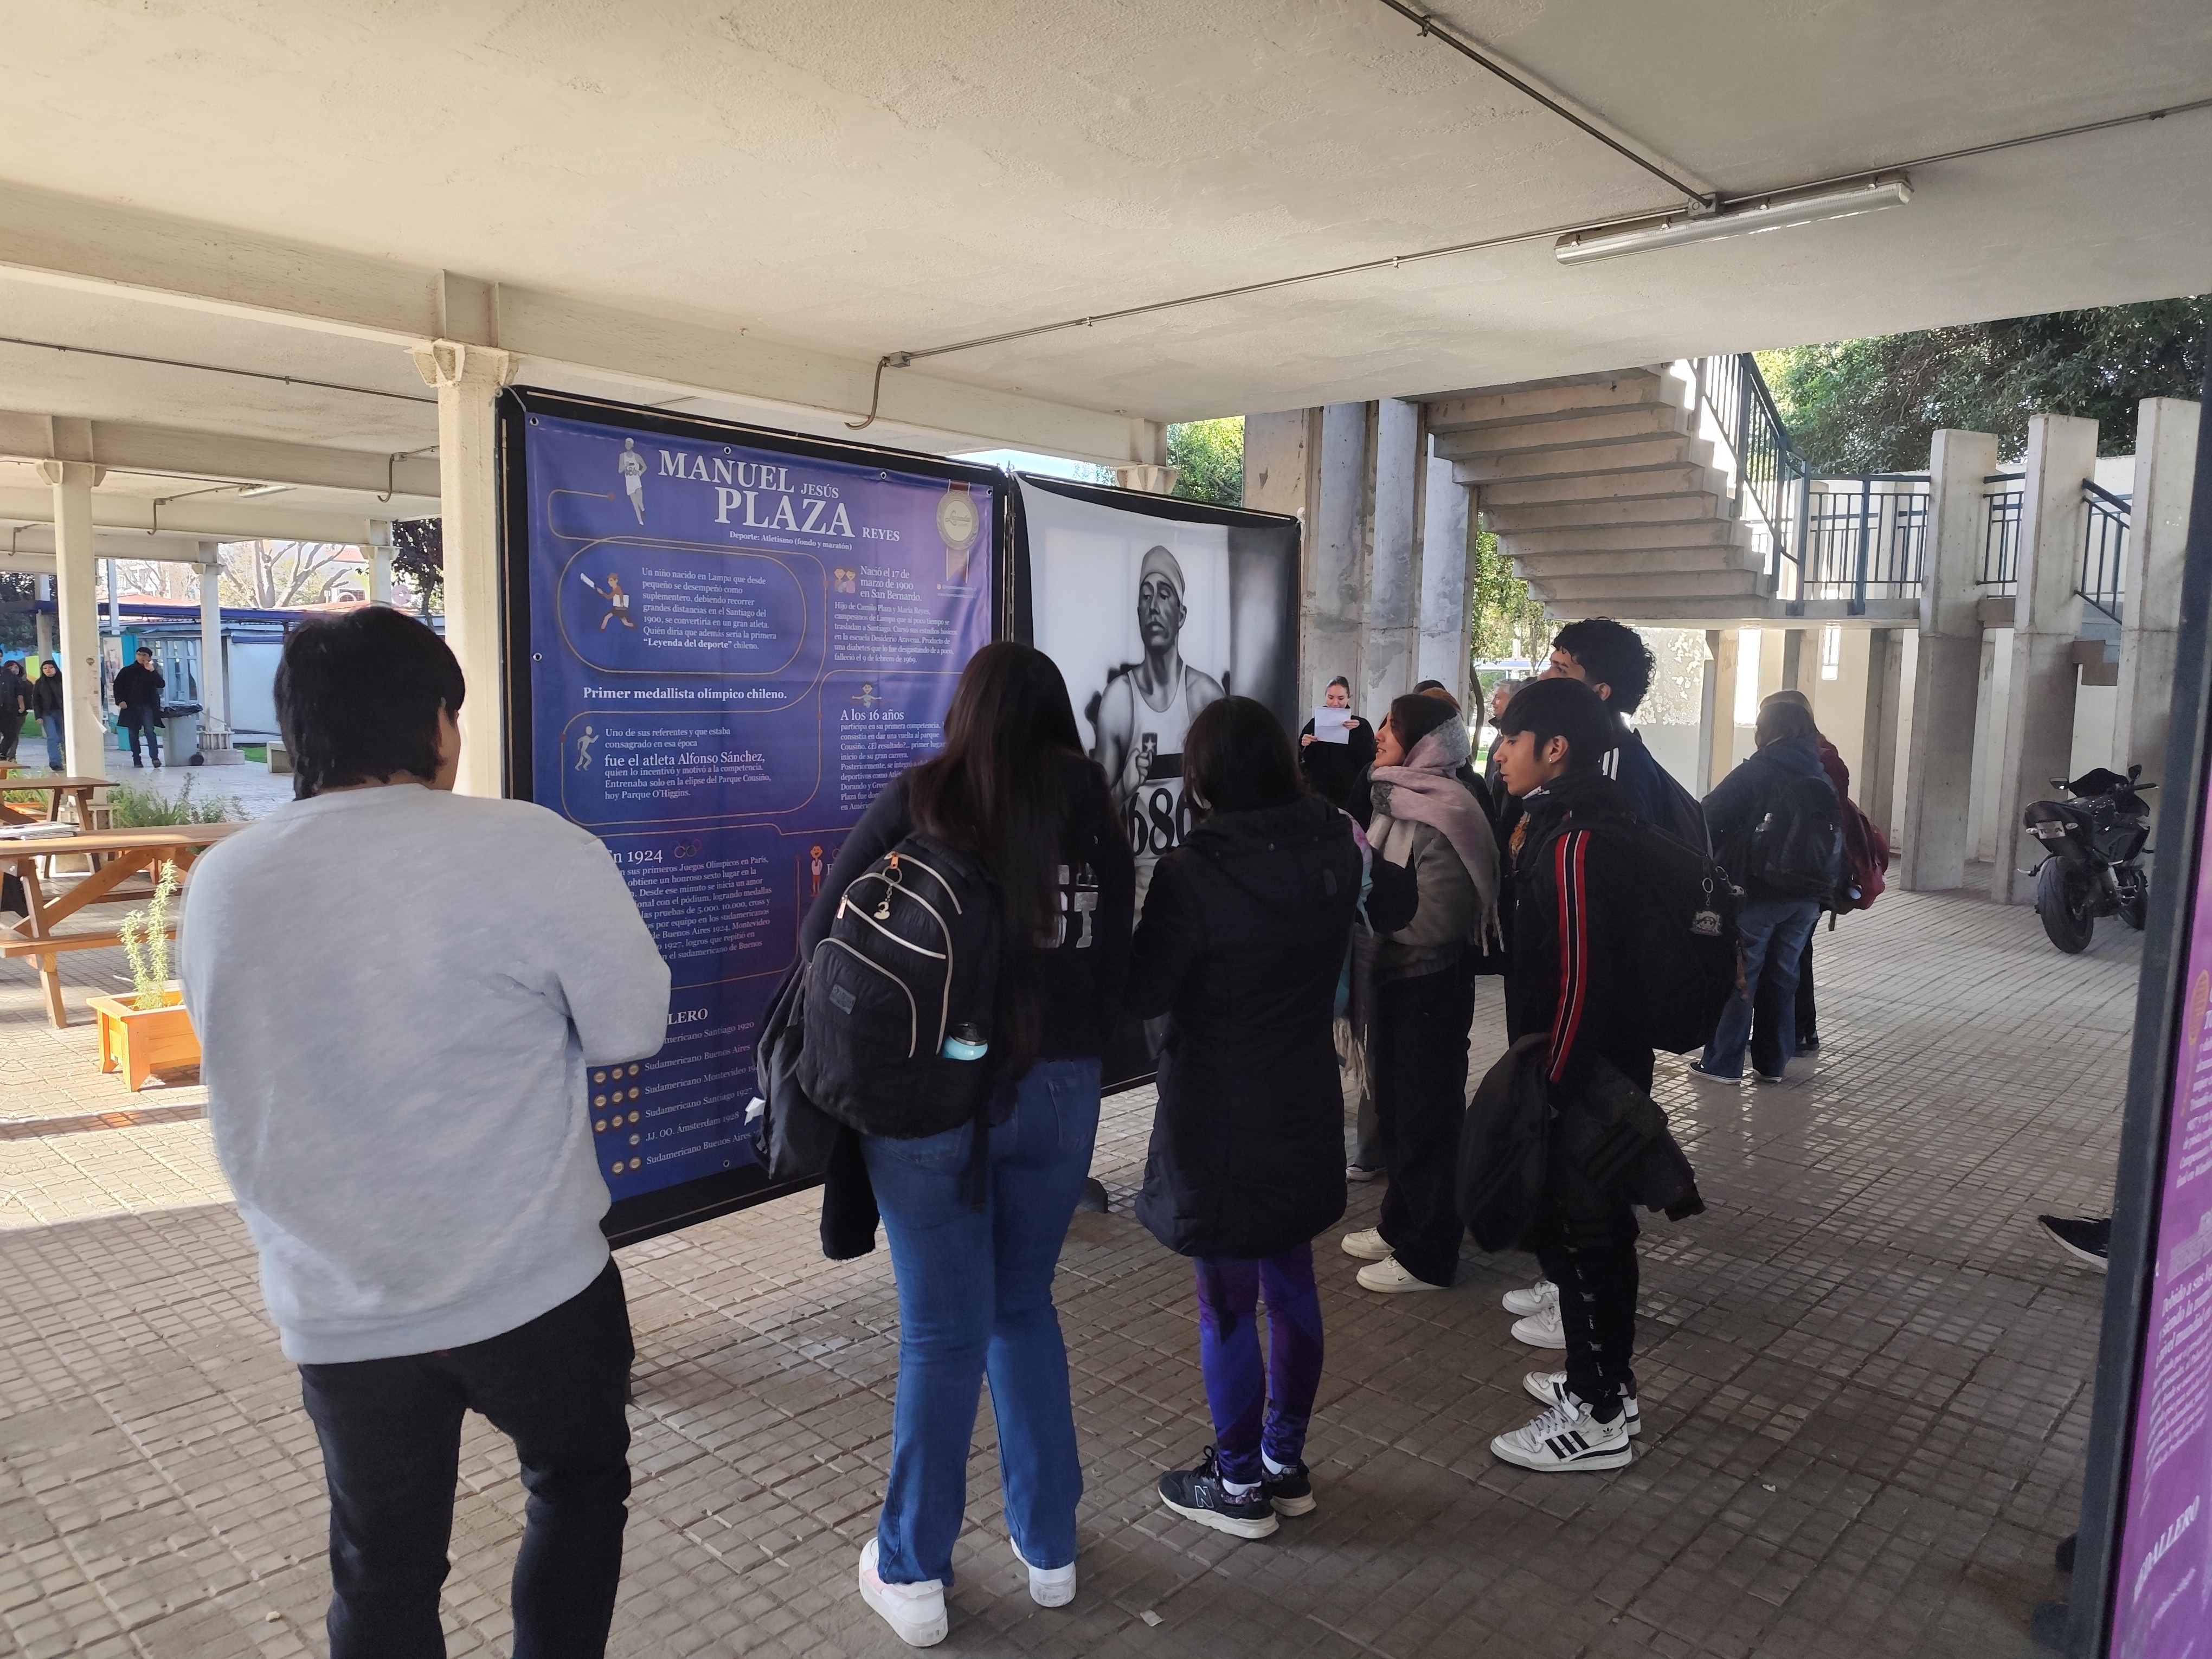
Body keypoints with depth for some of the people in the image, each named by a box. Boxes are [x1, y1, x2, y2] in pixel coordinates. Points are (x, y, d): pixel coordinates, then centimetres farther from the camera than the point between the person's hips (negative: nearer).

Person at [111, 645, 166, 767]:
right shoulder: (126, 671, 7)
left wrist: (152, 671, -18)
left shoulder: (152, 672, 7)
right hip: (131, 706, 2)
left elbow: (162, 685, -8)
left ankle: (155, 757, -22)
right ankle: (136, 760, 11)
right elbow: (118, 686, 7)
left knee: (149, 730, -17)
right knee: (133, 733, 6)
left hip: (148, 706, -2)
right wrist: (120, 701, -7)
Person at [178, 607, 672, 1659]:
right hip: (531, 1292, -4)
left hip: (336, 1315, 4)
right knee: (579, 1487, 24)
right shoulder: (535, 852, -19)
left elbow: (251, 1058, 10)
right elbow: (632, 1028, -11)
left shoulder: (219, 884, -3)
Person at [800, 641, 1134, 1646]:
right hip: (1059, 1092, 3)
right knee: (1025, 1308, 20)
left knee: (943, 1332, 8)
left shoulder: (920, 798, -4)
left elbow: (822, 938, -2)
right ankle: (1048, 1547, 30)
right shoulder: (1095, 815, 3)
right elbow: (1116, 973, 3)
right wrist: (1066, 1043, 13)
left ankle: (913, 1574, 23)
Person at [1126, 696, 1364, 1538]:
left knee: (1227, 1302, 9)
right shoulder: (1335, 848, -4)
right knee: (1292, 1283, 18)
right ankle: (1286, 1462, 34)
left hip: (1221, 1120, -6)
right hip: (1307, 1109, 6)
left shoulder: (1192, 873, -22)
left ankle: (1241, 1484, 24)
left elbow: (1143, 995, -14)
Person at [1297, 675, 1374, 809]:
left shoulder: (1361, 725, 0)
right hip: (1319, 795, 2)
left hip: (1350, 796, -2)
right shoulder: (1314, 724, 6)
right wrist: (1304, 747, -12)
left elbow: (1369, 762, -10)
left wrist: (1358, 733, -20)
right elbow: (1302, 763, 7)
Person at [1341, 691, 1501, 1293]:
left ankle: (1428, 1256, 17)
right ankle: (1400, 1225, 36)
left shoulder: (1441, 815, -20)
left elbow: (1438, 921, -26)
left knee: (1425, 1115, 3)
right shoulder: (1398, 801, 8)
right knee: (1393, 1105, 19)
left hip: (1429, 987, -9)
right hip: (1394, 978, 9)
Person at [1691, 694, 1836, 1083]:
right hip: (1805, 898, 6)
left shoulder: (1754, 773, -13)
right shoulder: (1823, 780, 7)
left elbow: (1708, 820, -14)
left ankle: (1722, 1063, 7)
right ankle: (1774, 1063, 20)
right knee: (1783, 977, 14)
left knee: (1738, 977, 2)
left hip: (1755, 892, -6)